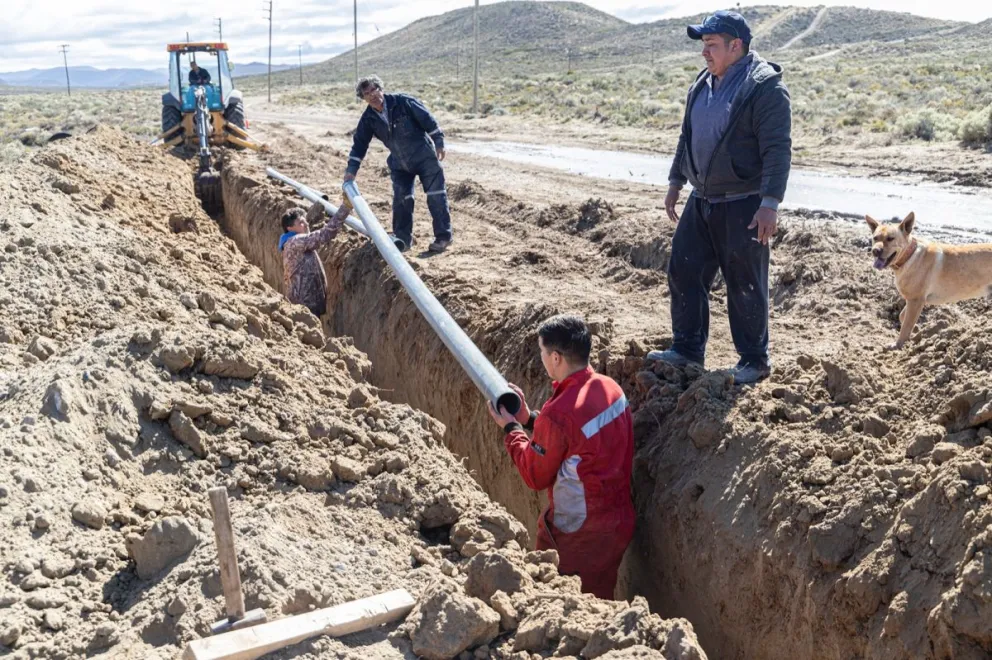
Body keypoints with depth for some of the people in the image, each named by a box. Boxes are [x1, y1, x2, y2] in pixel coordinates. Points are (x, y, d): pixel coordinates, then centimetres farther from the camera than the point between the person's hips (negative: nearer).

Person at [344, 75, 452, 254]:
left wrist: (439, 143, -11)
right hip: (399, 164, 4)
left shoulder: (403, 102, -16)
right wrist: (351, 170, -5)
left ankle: (443, 236, 4)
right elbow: (359, 145, 1)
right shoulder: (368, 119, -4)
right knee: (401, 199, 4)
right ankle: (402, 237, 17)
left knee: (436, 196, -3)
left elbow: (428, 120, -11)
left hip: (425, 157, -4)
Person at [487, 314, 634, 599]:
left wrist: (510, 429, -1)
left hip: (580, 535, -7)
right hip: (620, 521, 8)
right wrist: (529, 419, 11)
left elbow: (535, 476, -12)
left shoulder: (557, 414, -27)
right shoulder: (611, 388, -4)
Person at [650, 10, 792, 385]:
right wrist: (676, 182, 21)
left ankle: (754, 361, 15)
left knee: (745, 284, 1)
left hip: (743, 205, -8)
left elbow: (778, 149, -18)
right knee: (684, 271, 9)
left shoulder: (764, 86, -14)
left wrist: (770, 203, -24)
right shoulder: (702, 85, 11)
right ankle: (687, 350, 22)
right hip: (702, 200, 8)